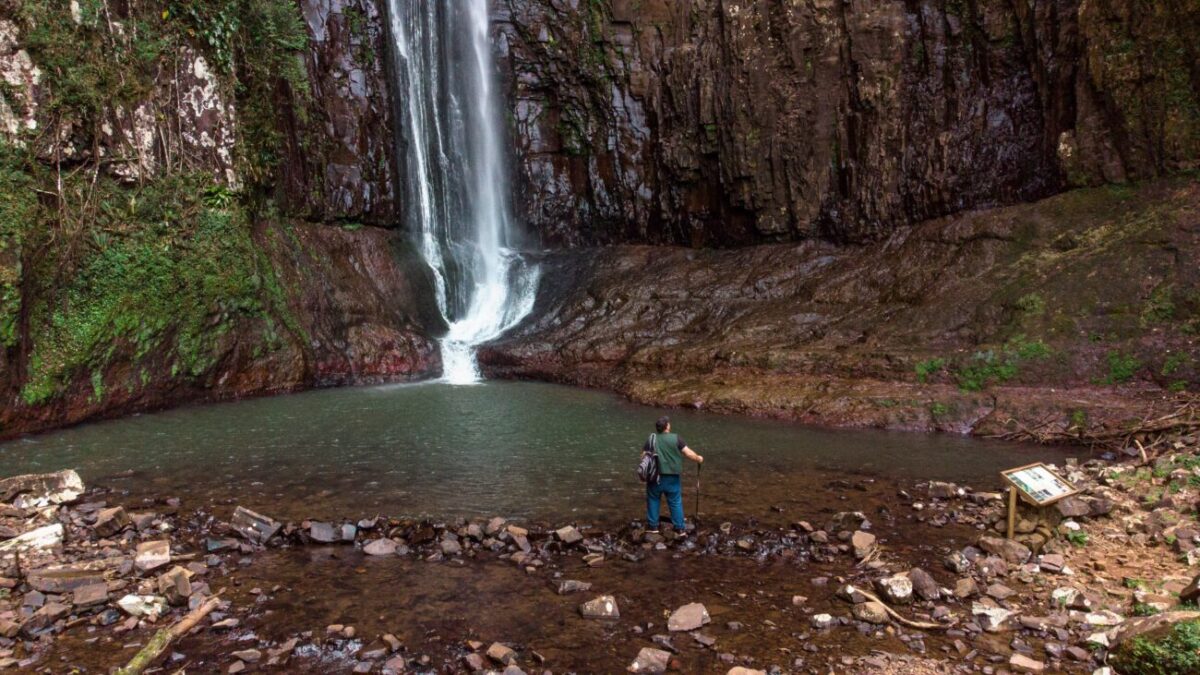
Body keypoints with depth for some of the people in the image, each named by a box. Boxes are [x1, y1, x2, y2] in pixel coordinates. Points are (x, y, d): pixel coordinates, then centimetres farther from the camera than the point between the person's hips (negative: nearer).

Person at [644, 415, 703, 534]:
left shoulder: (651, 439, -3)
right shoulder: (676, 438, -7)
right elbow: (689, 453, -8)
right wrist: (698, 459, 11)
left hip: (655, 476, 1)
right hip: (672, 478, -1)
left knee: (653, 500, 15)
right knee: (675, 502, 10)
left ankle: (653, 526, 18)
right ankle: (680, 528, 13)